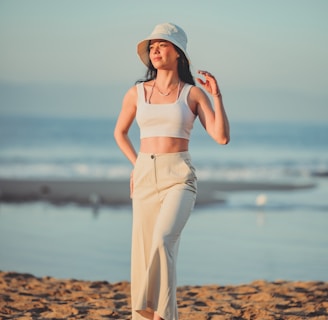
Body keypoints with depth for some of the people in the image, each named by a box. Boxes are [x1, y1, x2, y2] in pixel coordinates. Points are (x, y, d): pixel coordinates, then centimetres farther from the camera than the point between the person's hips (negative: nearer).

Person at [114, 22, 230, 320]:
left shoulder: (194, 93, 1)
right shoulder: (136, 92, 8)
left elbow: (222, 137, -7)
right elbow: (120, 132, 25)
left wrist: (216, 96, -15)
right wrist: (137, 165, 13)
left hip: (179, 178, -3)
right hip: (146, 179, 3)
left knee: (162, 242, -27)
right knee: (145, 254, 1)